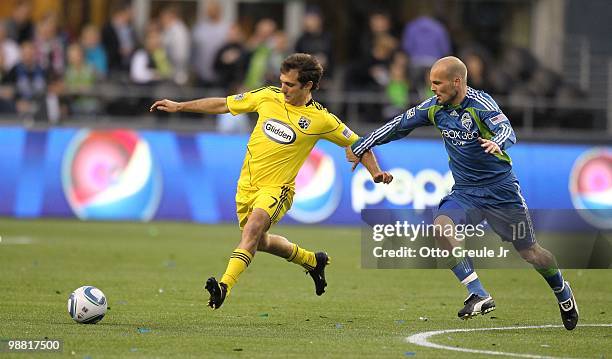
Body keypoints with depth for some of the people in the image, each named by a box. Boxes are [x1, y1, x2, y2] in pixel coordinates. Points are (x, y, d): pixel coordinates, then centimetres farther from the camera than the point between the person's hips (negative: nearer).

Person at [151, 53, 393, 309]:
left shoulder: (320, 119, -8)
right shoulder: (268, 97, 0)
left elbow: (356, 143, 4)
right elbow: (223, 105, 9)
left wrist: (375, 172, -10)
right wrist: (179, 107, 9)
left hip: (277, 188, -6)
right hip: (247, 184, 6)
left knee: (253, 226, -32)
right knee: (260, 242, 19)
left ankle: (225, 286, -41)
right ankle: (312, 261, 45)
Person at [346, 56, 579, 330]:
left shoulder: (481, 104, -18)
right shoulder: (435, 107, -1)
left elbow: (507, 130, -33)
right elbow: (399, 125, 10)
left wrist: (497, 143, -57)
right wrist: (361, 147, 14)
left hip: (501, 189, -4)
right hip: (464, 192, 4)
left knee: (529, 253, 4)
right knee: (441, 226, -26)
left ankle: (562, 291, 37)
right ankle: (479, 296, -25)